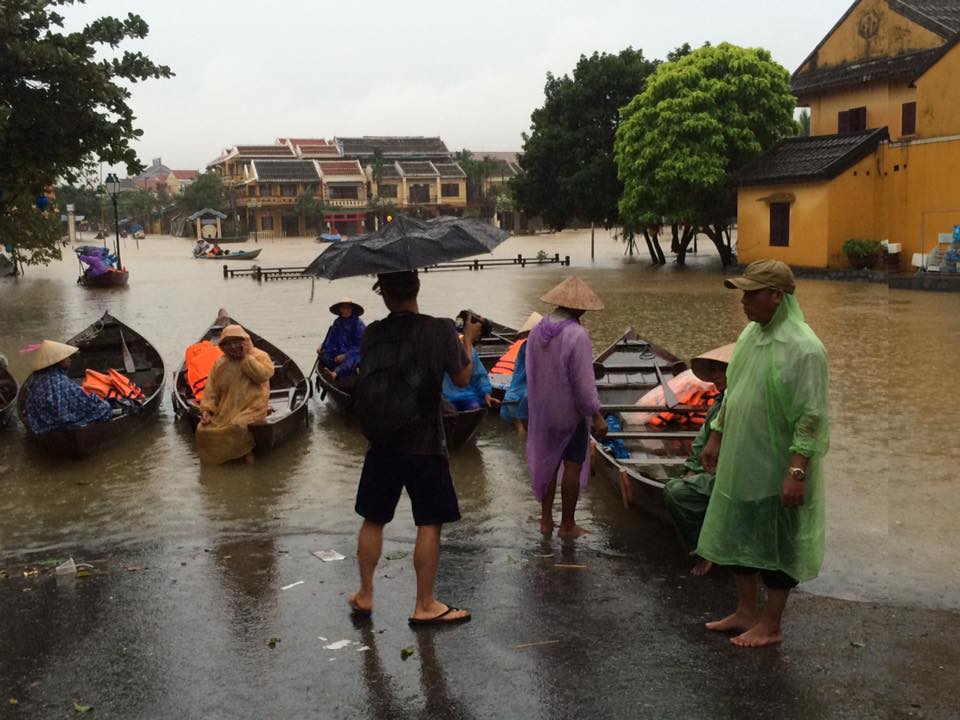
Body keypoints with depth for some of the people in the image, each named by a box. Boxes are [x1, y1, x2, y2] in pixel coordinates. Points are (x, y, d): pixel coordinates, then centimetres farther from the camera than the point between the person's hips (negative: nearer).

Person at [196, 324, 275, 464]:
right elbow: (211, 389, 8)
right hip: (225, 410, 5)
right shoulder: (219, 364, 12)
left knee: (238, 426, -35)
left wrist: (246, 358, -14)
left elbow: (264, 374, -19)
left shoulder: (259, 356, 1)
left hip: (252, 408, -5)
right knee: (203, 429, -14)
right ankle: (213, 459, 8)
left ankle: (247, 453, -11)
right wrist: (206, 409, -7)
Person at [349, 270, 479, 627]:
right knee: (429, 523, 7)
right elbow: (462, 378, -3)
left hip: (382, 444, 4)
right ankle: (425, 606, 13)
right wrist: (468, 339, 13)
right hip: (424, 445, -3)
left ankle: (364, 596, 28)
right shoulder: (441, 331, -13)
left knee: (373, 519, 17)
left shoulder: (372, 334, -3)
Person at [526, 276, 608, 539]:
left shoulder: (536, 331, -2)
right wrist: (596, 416, -14)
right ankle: (567, 525, 15)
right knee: (573, 467, 6)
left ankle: (546, 520, 25)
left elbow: (531, 372, 7)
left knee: (546, 463, 17)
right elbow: (583, 381, -22)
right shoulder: (577, 335, -22)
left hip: (542, 411, 6)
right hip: (571, 412, -6)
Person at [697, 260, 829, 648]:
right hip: (741, 461, 8)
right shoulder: (750, 334, 5)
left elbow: (811, 418, -22)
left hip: (777, 470, -8)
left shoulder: (803, 348, -20)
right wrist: (716, 438, 17)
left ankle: (770, 625, 22)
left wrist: (797, 473, -25)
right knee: (739, 536, 17)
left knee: (776, 545, 7)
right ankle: (746, 612, 34)